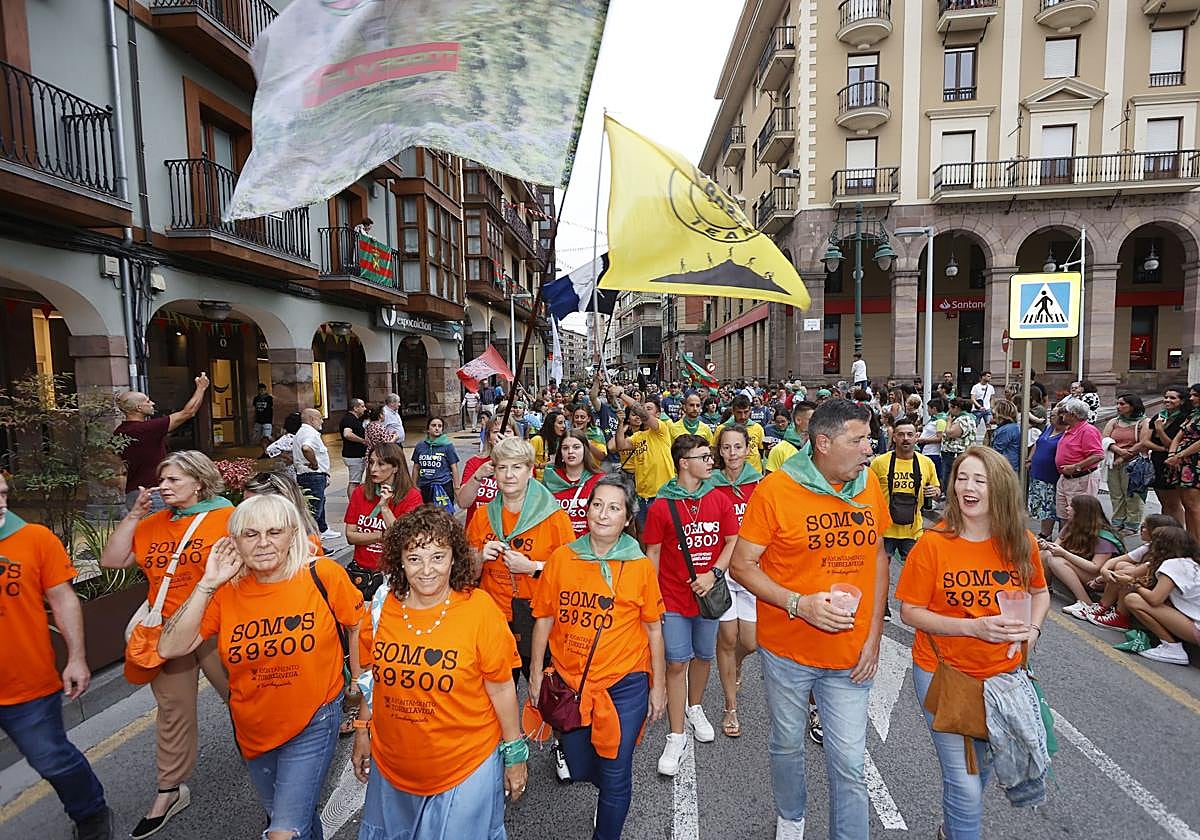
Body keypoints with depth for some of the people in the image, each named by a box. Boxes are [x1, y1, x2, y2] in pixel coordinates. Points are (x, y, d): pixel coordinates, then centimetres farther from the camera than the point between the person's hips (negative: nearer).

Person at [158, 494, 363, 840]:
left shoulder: (323, 575, -19)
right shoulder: (227, 590, -9)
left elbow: (357, 626, -6)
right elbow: (170, 648, -16)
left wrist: (359, 682, -2)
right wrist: (207, 584, -21)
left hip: (312, 724, -4)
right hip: (254, 730, 5)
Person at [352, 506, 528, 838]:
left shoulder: (479, 608, -22)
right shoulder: (383, 606, -10)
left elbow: (501, 687, -14)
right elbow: (374, 677, 6)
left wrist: (515, 753, -8)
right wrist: (363, 731, 12)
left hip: (465, 767, -4)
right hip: (392, 763, 4)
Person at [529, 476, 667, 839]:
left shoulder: (641, 566, -9)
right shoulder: (562, 558, -6)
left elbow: (654, 629, -1)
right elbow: (544, 619, 2)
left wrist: (658, 685, 2)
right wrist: (536, 673, 5)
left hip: (624, 685, -2)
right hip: (569, 681, 2)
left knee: (614, 777, 8)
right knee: (579, 769, 19)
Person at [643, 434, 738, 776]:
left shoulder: (720, 501, -1)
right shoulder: (661, 507, -9)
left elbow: (733, 542, 2)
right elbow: (653, 555, -4)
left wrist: (713, 574, -13)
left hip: (708, 593, 3)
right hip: (673, 597, -3)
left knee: (704, 656, 18)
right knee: (677, 663, 1)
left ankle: (694, 708, 44)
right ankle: (676, 737, 14)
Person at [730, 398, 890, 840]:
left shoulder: (869, 483, -3)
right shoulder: (775, 489, -17)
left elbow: (878, 556, 7)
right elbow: (742, 565, -12)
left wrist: (874, 634, 3)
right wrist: (800, 604, -24)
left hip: (851, 654, 2)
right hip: (787, 650, -2)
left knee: (850, 763, 9)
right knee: (787, 743, 20)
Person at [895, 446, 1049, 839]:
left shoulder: (1021, 543, -6)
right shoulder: (933, 544, -18)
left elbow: (1040, 593, 12)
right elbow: (909, 611, -14)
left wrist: (1032, 629, -8)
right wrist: (974, 627, -25)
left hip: (1004, 673, 4)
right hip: (944, 674, -4)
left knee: (984, 766, 23)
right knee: (964, 783, -1)